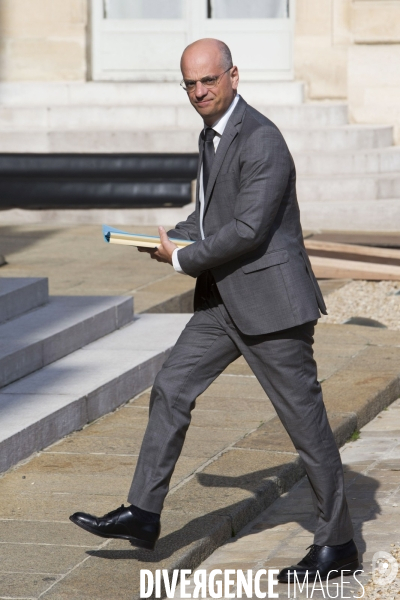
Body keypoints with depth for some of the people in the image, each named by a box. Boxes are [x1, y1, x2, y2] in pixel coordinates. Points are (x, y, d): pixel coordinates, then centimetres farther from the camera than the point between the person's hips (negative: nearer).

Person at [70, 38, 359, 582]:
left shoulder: (260, 140, -18)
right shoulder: (212, 135, 13)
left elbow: (250, 228, -24)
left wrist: (184, 258, -12)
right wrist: (173, 239, 8)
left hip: (270, 299, -9)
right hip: (225, 298, 9)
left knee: (305, 420, -1)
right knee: (170, 391, 5)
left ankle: (337, 543, 9)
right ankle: (142, 515, 11)